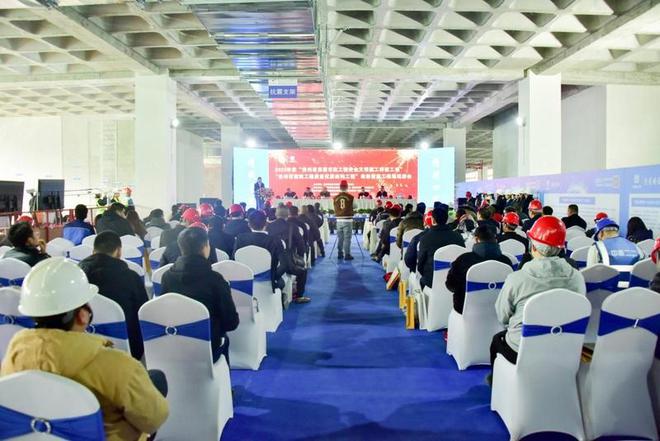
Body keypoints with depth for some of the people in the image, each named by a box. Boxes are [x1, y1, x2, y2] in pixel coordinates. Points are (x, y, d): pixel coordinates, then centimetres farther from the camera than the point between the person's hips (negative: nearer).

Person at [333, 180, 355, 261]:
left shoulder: (335, 198, -1)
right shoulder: (350, 197, -8)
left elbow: (335, 208, 6)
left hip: (339, 220, 3)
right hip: (348, 220, -3)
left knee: (340, 238, 13)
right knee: (347, 238, 0)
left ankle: (340, 254, 19)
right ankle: (347, 255, 1)